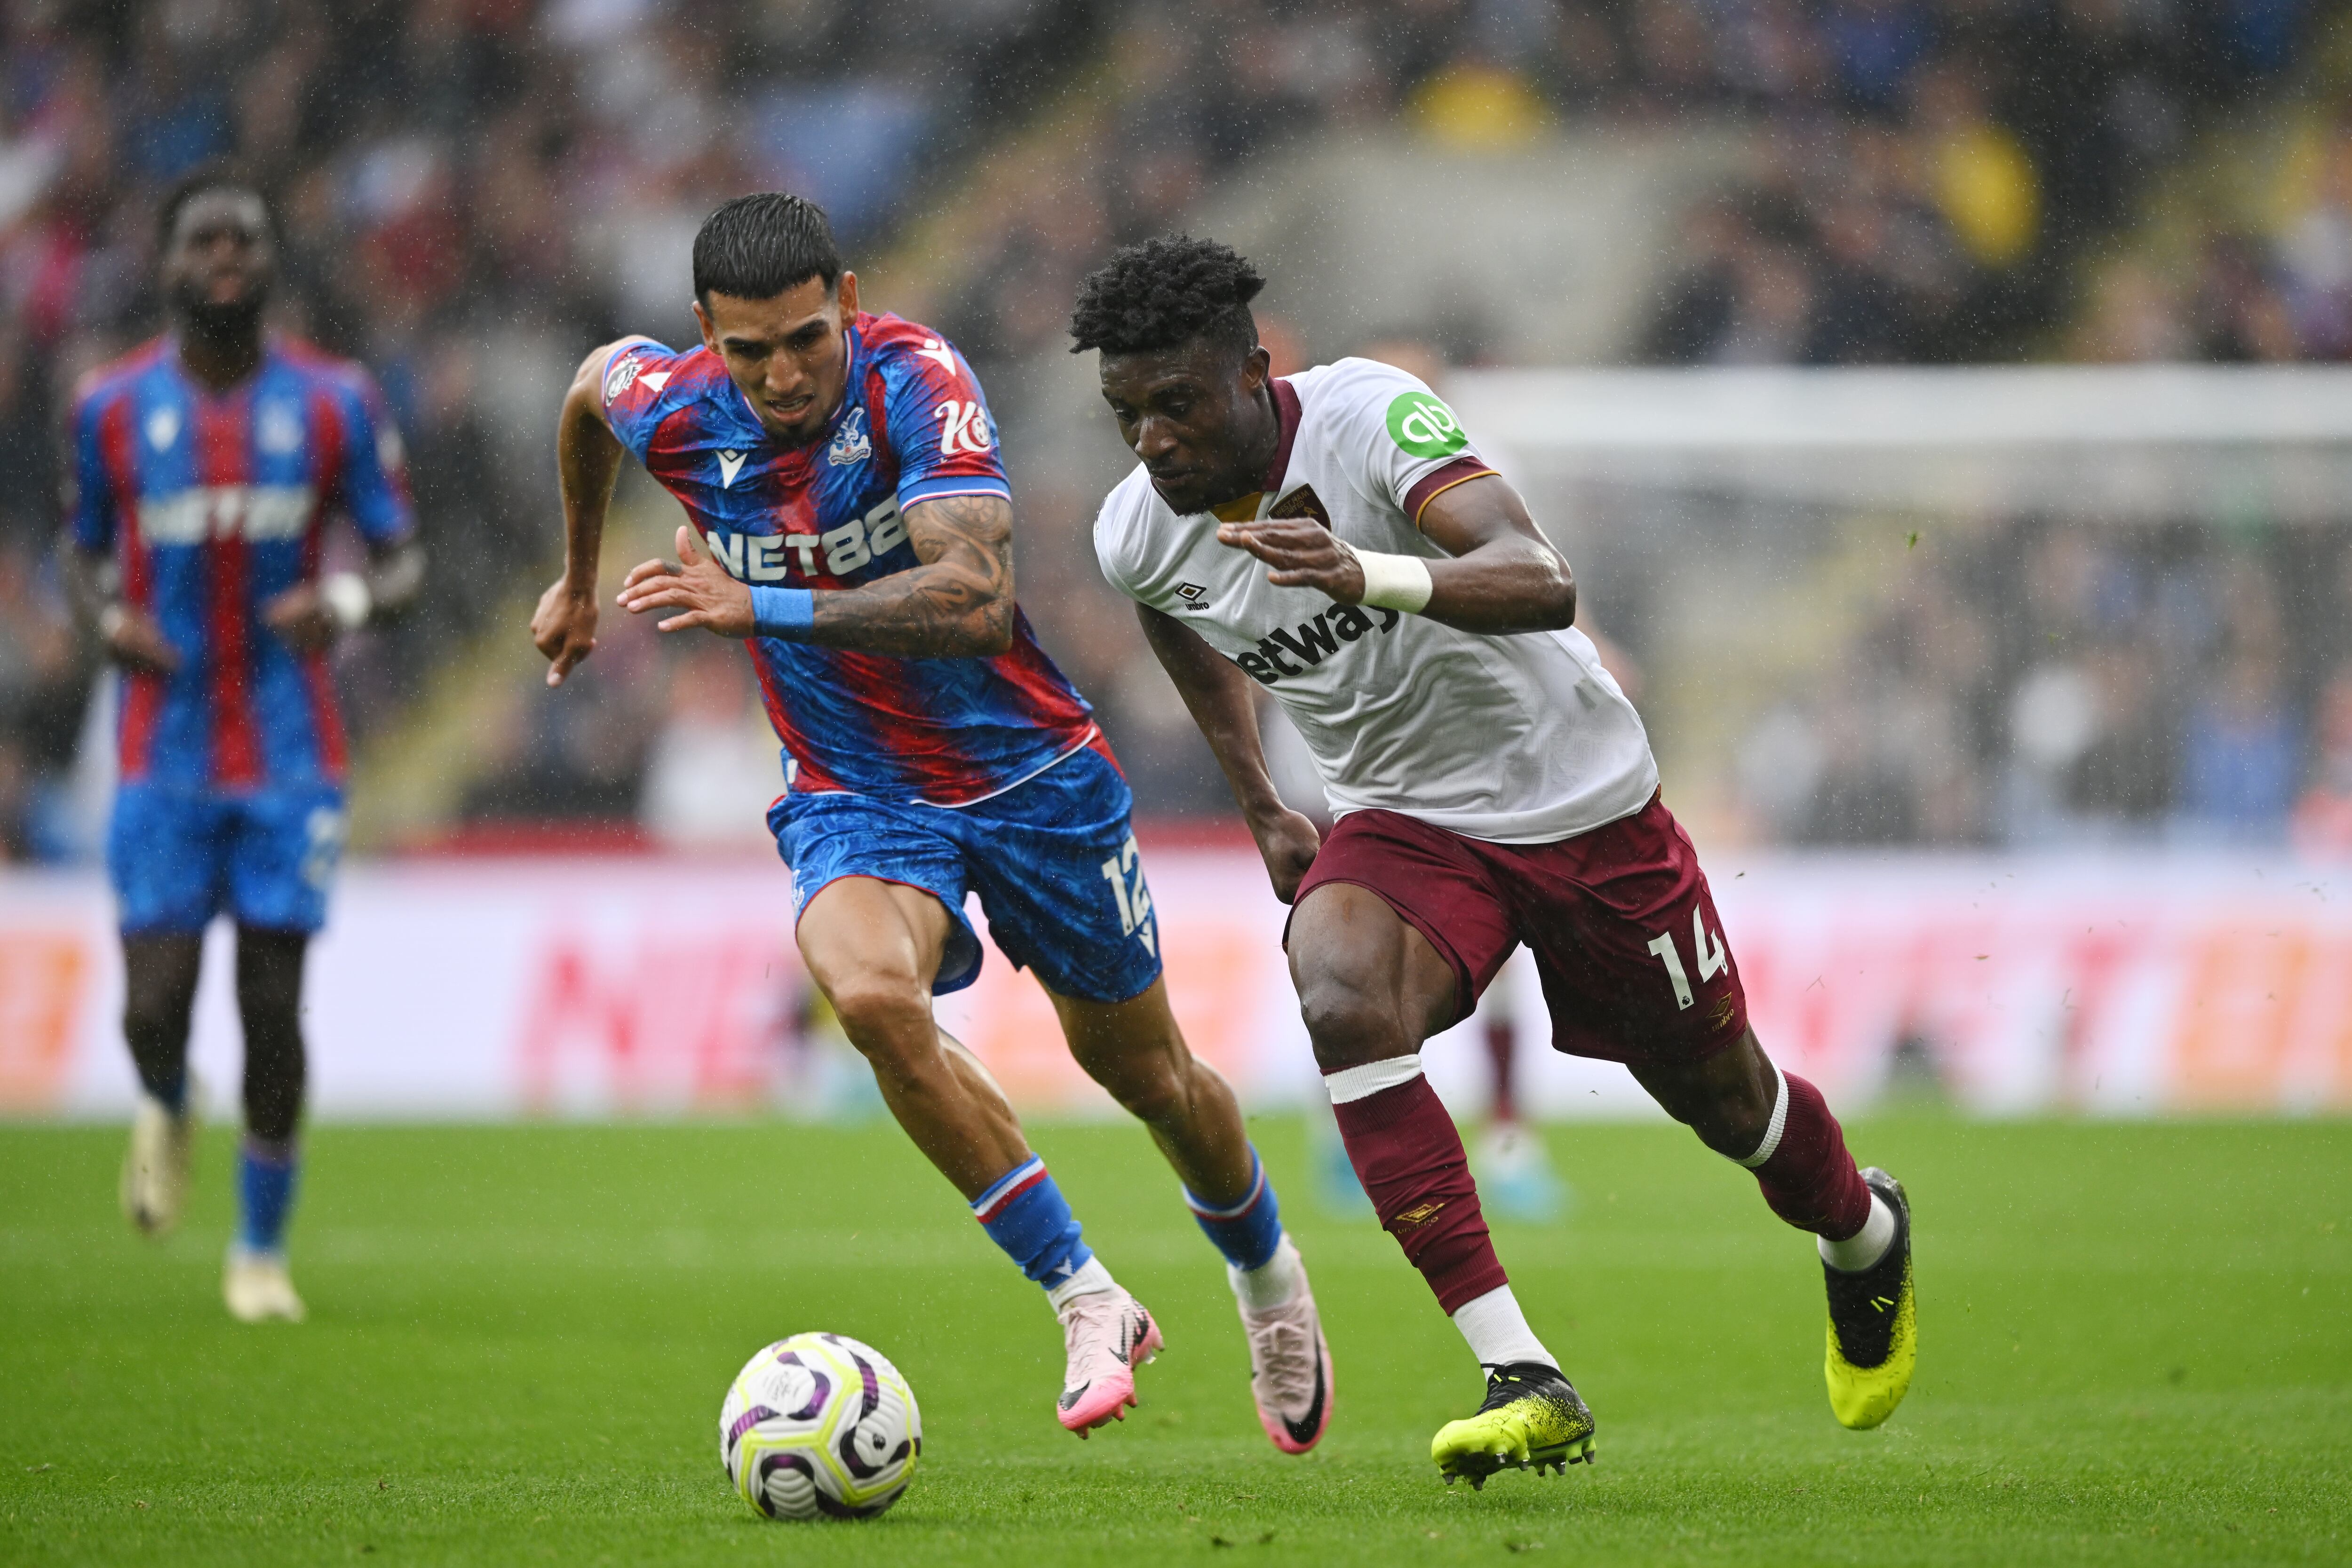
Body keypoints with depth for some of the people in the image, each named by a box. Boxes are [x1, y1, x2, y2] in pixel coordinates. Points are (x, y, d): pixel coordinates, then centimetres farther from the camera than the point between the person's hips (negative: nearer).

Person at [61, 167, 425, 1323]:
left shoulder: (332, 403, -1)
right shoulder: (112, 407, 1)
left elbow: (404, 560, 5)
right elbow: (84, 550, 15)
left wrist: (347, 602, -18)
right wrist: (108, 620, -8)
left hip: (290, 759, 0)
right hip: (165, 758, 0)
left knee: (273, 1014, -2)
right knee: (157, 1002, -9)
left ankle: (261, 1251, 16)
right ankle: (165, 1111, 30)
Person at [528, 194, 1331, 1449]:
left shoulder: (913, 379, -25)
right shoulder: (673, 412, -13)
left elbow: (977, 600, -37)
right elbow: (594, 380, 14)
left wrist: (766, 608, -42)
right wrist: (578, 578, 26)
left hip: (1029, 769, -1)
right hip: (852, 795, 2)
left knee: (1141, 1068, 13)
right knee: (871, 994, -31)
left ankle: (1265, 1274, 47)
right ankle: (1090, 1306, -20)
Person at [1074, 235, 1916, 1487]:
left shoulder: (1369, 414, -28)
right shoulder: (1136, 535, -12)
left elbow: (1542, 584, -42)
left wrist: (1367, 573, -59)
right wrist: (1259, 808, 20)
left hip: (1581, 801, -3)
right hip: (1402, 818, 3)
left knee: (1715, 1090, 13)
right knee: (1339, 999, -30)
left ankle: (1864, 1238, 51)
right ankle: (1521, 1380, -28)